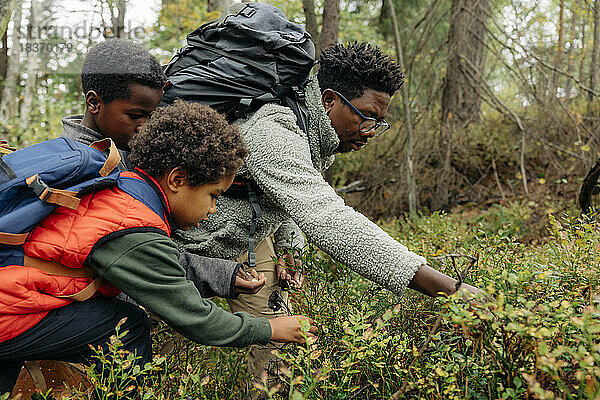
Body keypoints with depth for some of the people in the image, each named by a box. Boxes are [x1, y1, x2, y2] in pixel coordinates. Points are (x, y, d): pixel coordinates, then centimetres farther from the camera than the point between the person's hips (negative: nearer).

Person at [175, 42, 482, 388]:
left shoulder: (321, 136, -6)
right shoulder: (272, 134, -38)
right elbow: (328, 220, -51)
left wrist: (289, 246, -4)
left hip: (254, 233, 7)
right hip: (207, 238, -7)